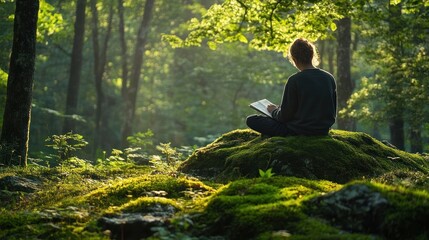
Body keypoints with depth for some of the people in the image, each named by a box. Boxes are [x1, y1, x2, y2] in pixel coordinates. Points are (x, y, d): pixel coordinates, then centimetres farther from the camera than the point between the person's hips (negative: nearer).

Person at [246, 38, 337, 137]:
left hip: (298, 132, -7)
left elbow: (285, 116, -12)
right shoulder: (330, 78, -1)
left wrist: (274, 111, 9)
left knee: (251, 120, 4)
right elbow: (333, 113, 8)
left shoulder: (294, 80, -17)